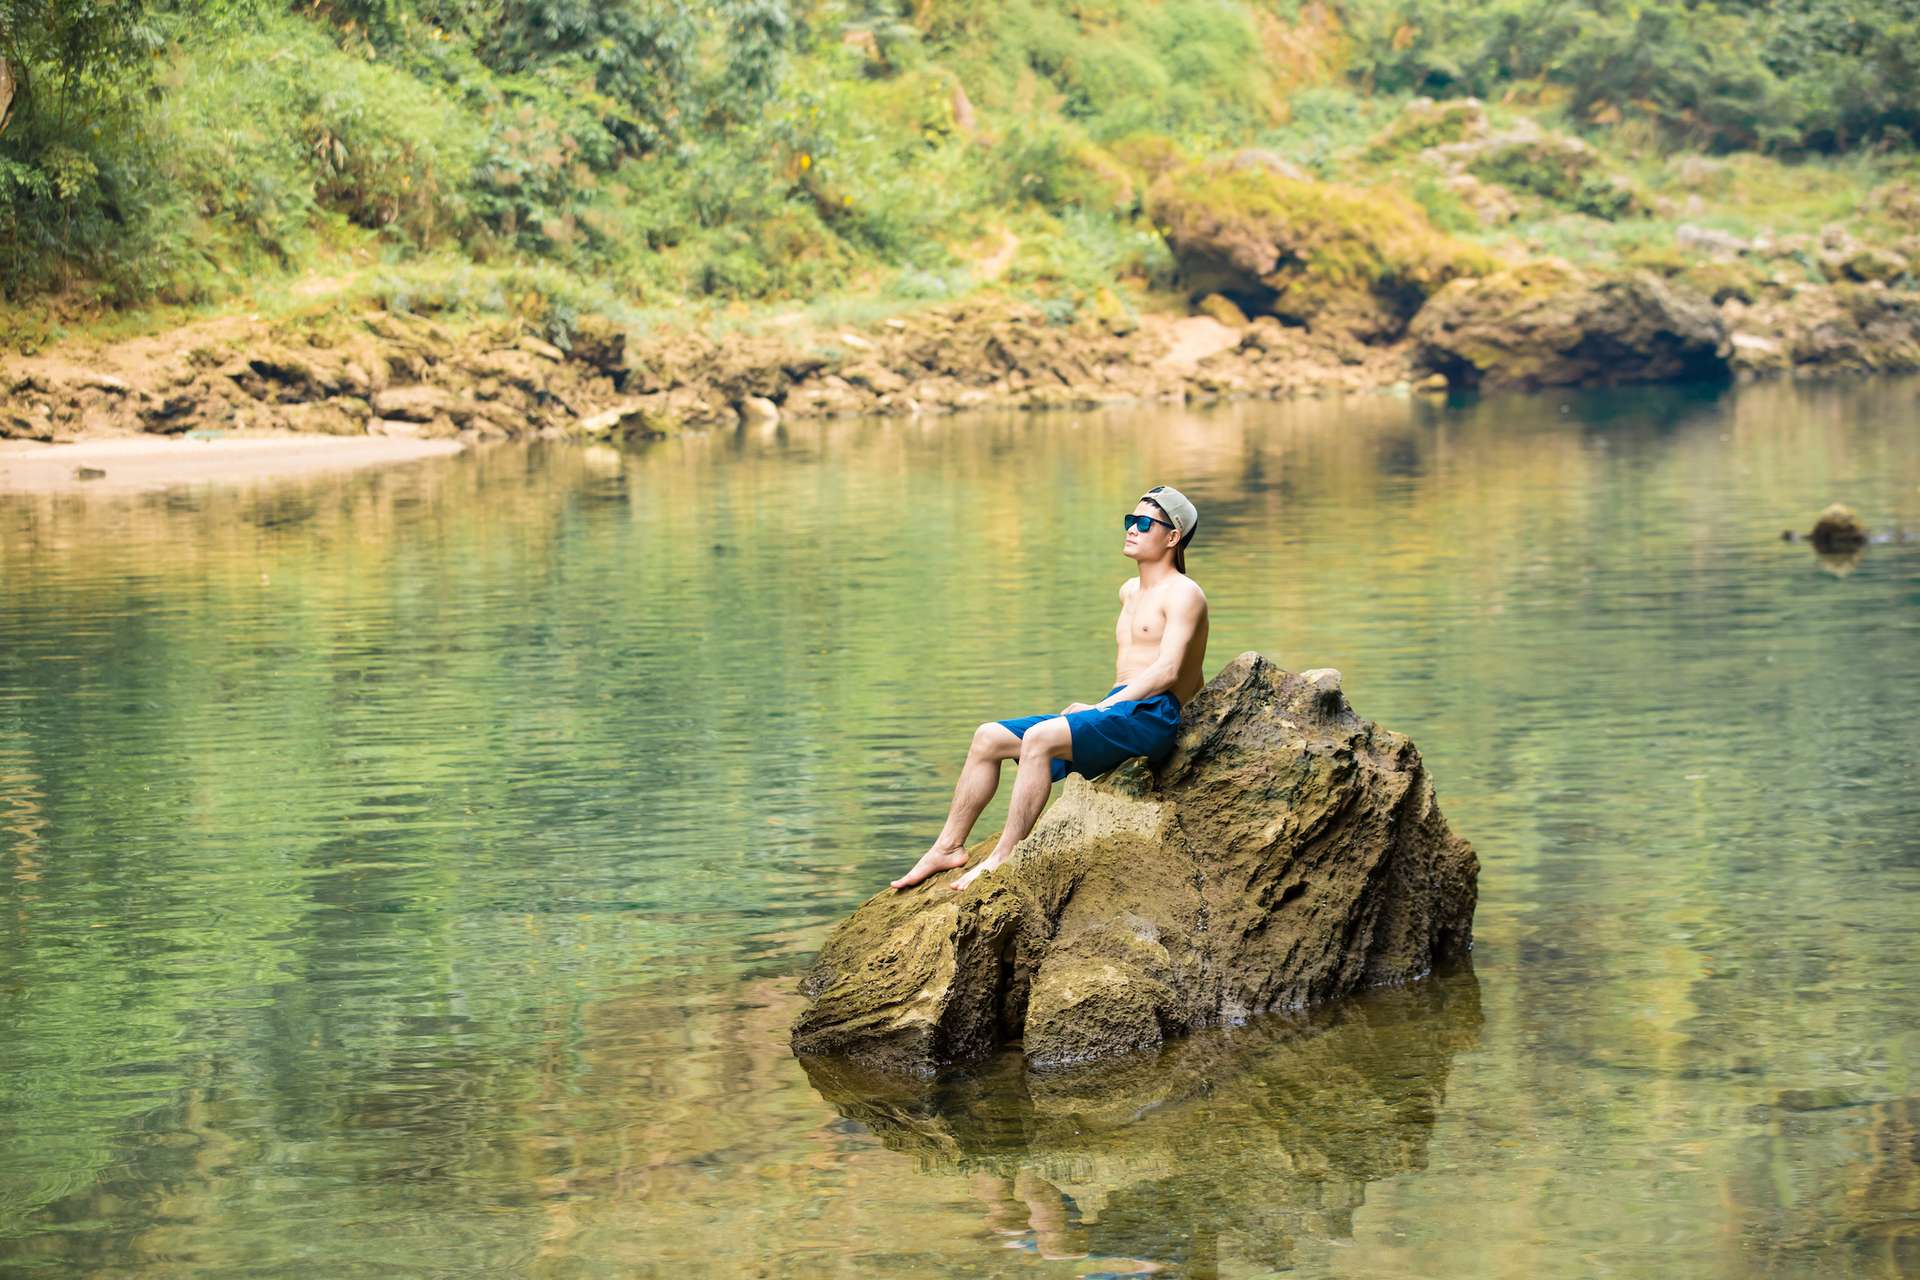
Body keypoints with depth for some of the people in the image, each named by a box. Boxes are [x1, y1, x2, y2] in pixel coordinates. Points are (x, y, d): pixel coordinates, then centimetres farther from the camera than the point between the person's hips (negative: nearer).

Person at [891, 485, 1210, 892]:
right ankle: (948, 847, 2)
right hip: (1113, 711, 10)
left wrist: (1101, 707, -17)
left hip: (1149, 715, -10)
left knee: (1038, 738, -33)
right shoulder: (1130, 592, 24)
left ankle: (1002, 859, -32)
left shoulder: (1183, 594, -4)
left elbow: (1168, 671, -16)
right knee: (988, 737, 1)